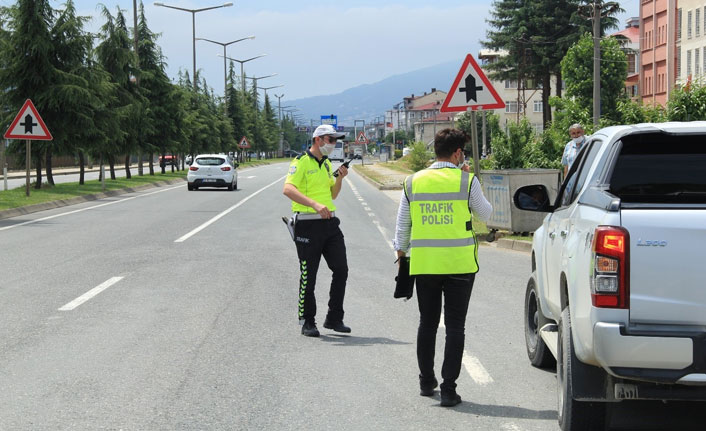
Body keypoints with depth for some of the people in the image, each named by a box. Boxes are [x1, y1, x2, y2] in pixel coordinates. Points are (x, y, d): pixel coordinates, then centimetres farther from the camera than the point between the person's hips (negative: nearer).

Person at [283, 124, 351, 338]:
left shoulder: (326, 164, 17)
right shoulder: (301, 162, -8)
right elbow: (288, 189, -23)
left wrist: (340, 178, 6)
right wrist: (315, 204, -33)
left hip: (329, 223, 7)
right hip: (308, 225, -7)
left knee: (341, 270, 3)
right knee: (308, 276, 0)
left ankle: (334, 318, 14)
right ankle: (307, 322, 12)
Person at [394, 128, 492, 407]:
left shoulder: (413, 182, 4)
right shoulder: (467, 182, -6)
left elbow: (402, 225, 10)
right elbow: (485, 213, 9)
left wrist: (401, 253, 23)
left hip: (424, 264, 3)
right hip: (460, 264, -3)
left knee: (427, 323, 17)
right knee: (455, 326, 2)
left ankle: (426, 382, 26)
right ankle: (448, 389, -1)